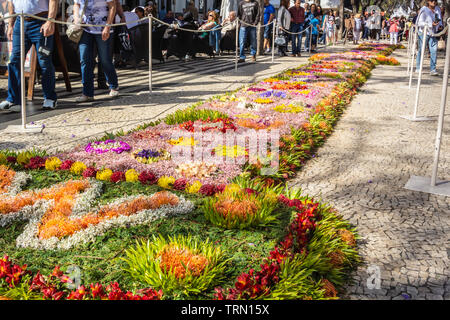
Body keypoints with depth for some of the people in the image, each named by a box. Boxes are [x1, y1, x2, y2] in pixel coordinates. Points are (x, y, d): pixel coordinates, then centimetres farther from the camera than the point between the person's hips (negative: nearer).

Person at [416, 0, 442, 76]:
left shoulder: (438, 9, 7)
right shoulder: (424, 10, -13)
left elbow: (440, 20, 22)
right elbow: (419, 23, -17)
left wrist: (440, 25, 1)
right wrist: (431, 24, -24)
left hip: (433, 33, 5)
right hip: (424, 33, -5)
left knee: (434, 51, -5)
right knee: (421, 50, 5)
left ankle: (433, 69, -3)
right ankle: (418, 68, 18)